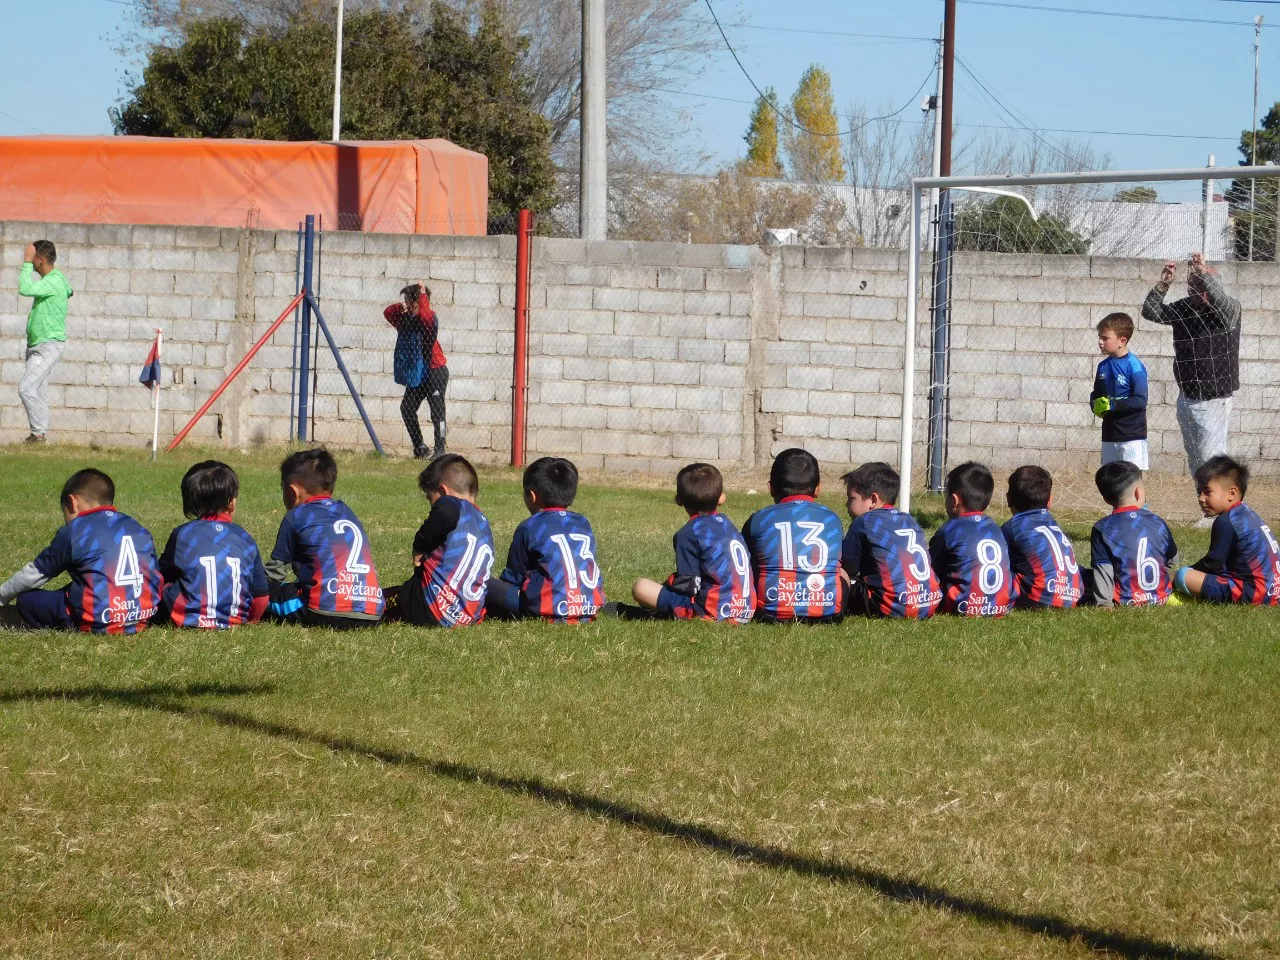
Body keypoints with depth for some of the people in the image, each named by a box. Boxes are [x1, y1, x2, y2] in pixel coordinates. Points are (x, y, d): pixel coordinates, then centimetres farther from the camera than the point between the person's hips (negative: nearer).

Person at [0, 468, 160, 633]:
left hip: (99, 622, -6)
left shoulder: (73, 531, 0)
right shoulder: (138, 529, 15)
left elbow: (34, 575, 8)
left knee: (27, 600, 7)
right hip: (143, 619, 6)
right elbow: (156, 576, 18)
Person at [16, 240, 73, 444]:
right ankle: (39, 435, 10)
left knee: (26, 388, -18)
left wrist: (27, 263, -21)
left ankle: (39, 433, -12)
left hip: (49, 345, -10)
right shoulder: (46, 280, 14)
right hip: (36, 346, 10)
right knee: (38, 393, 8)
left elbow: (25, 289, -28)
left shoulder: (54, 281, -18)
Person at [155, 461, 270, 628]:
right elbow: (261, 595, 8)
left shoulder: (181, 535, 0)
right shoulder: (245, 539, 6)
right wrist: (250, 619, 28)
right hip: (234, 620, 3)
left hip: (188, 619, -3)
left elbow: (160, 577, 10)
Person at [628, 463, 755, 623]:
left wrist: (669, 583, 12)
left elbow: (687, 584, -11)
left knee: (641, 587, -6)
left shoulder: (688, 533, -8)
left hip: (713, 612, -8)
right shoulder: (727, 524, 13)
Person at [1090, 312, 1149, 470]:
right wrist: (1096, 406, -5)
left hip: (1132, 435, -7)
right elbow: (1095, 396, 17)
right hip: (1109, 435, 7)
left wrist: (1113, 404, -23)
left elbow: (1140, 401, -18)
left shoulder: (1134, 366, -13)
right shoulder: (1103, 366, 9)